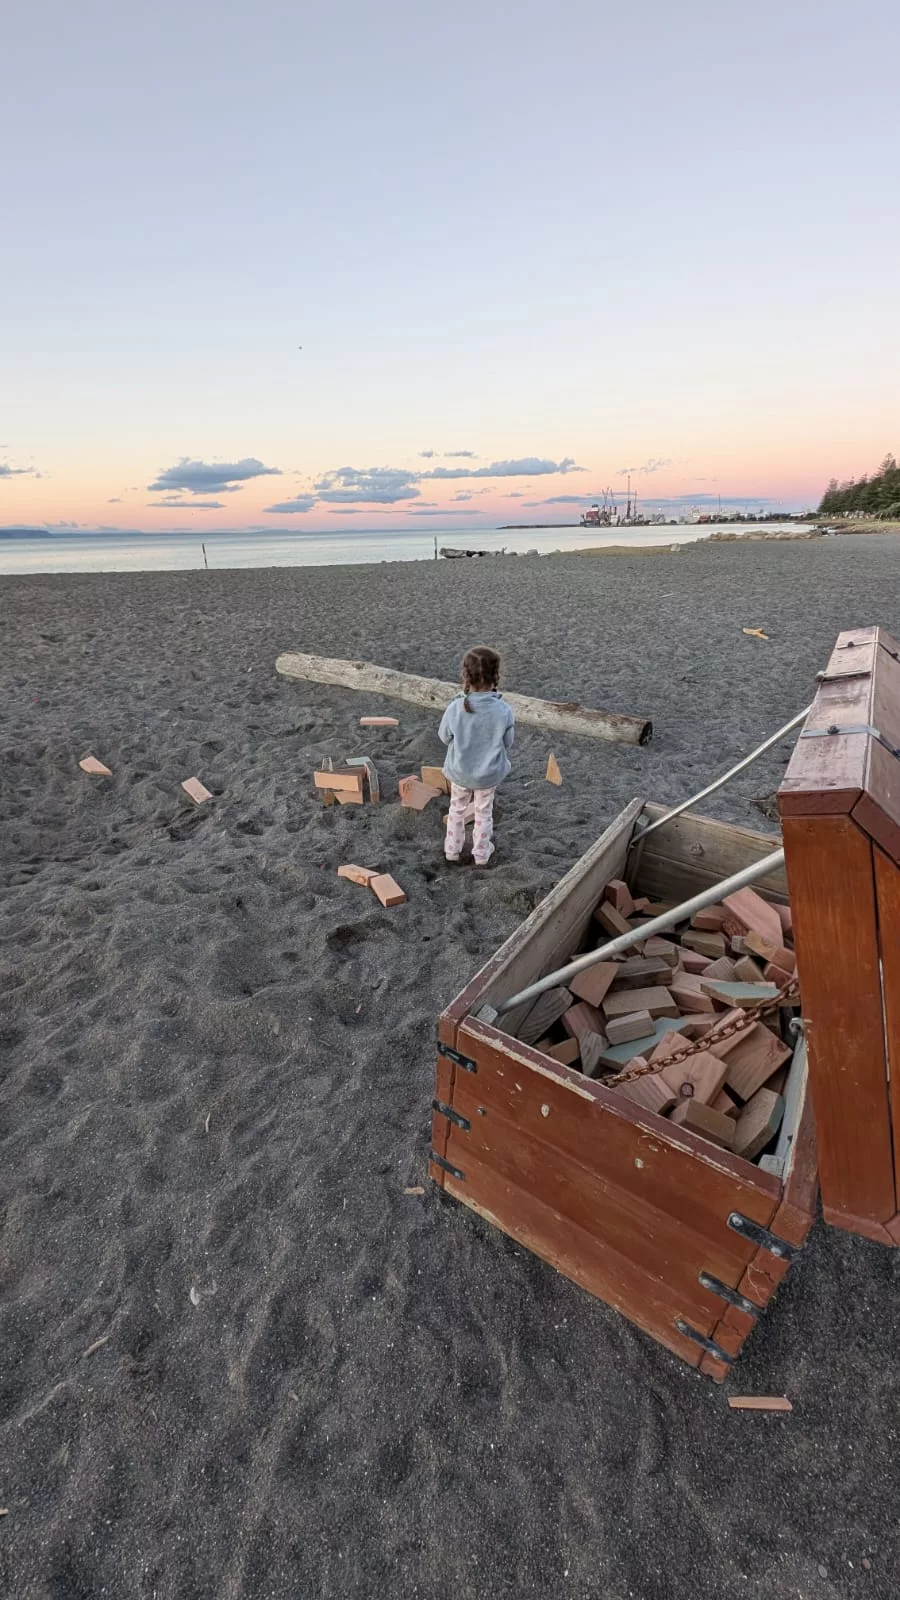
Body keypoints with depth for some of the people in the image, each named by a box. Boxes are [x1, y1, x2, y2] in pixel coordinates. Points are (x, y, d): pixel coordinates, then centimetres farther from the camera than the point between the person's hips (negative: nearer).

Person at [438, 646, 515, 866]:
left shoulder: (455, 709, -25)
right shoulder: (503, 711, -24)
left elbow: (444, 737, -8)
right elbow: (508, 744, -9)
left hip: (459, 772, 0)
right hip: (490, 774, 0)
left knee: (457, 809, 25)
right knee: (484, 812, 23)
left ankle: (452, 850, 41)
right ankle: (482, 854, 40)